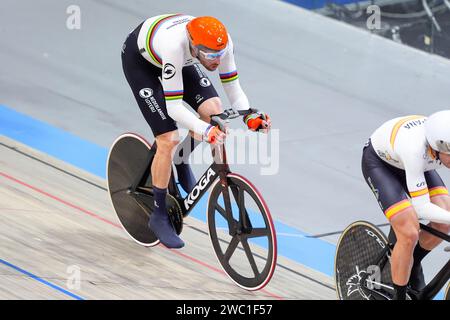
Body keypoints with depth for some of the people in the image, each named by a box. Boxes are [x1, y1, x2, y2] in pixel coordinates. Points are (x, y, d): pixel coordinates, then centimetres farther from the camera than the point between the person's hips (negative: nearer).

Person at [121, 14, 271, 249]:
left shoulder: (223, 43, -29)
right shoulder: (174, 46, -44)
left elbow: (233, 90, -17)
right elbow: (174, 107, -41)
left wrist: (250, 117, -36)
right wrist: (206, 131, -53)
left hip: (180, 60, 5)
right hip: (139, 60, -5)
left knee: (214, 112, -17)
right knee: (168, 141, -14)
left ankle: (181, 161, 12)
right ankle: (159, 216, 2)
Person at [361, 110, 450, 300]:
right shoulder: (415, 149, -43)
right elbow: (422, 208, -39)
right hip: (378, 161, -5)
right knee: (409, 234, -21)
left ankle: (414, 263, 16)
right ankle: (399, 296, -2)